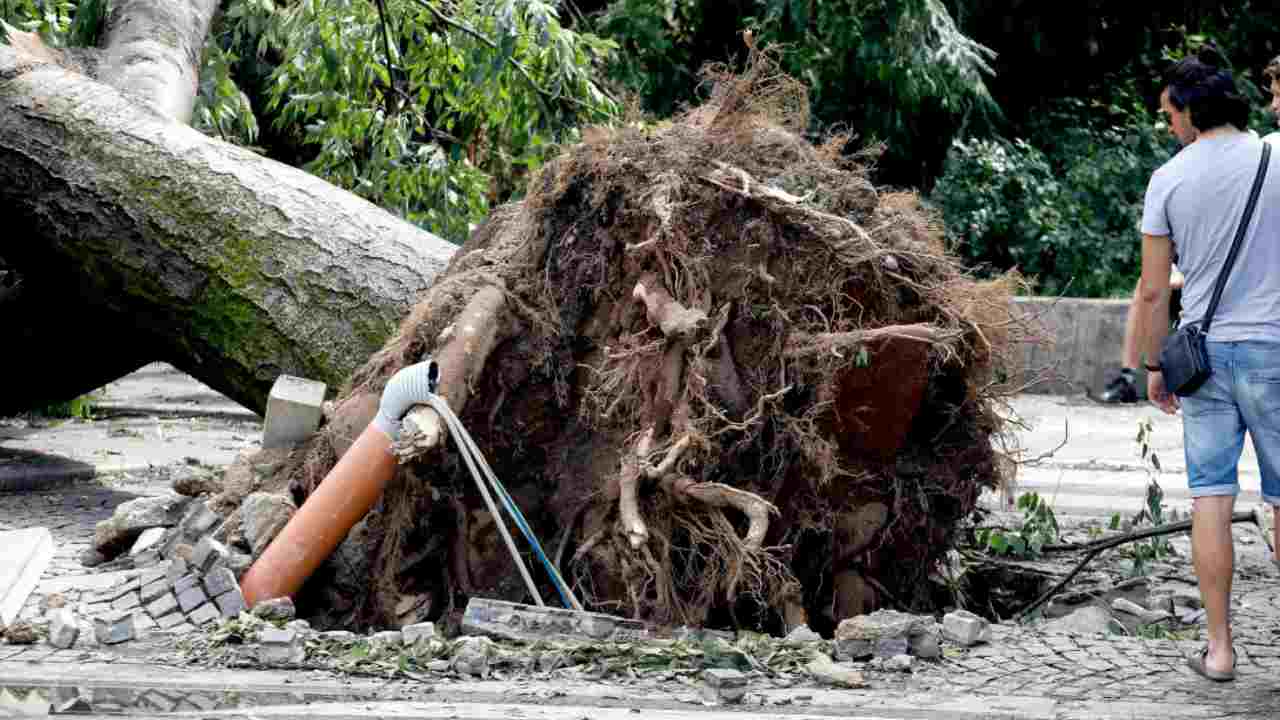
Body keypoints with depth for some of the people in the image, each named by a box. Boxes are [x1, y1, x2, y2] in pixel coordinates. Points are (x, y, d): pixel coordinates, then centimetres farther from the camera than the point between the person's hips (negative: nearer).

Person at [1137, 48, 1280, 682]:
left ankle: (1219, 648, 5)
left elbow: (1152, 291, 1)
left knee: (1210, 497, 5)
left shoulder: (1169, 179, -1)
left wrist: (1155, 365, 14)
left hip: (1205, 350, 1)